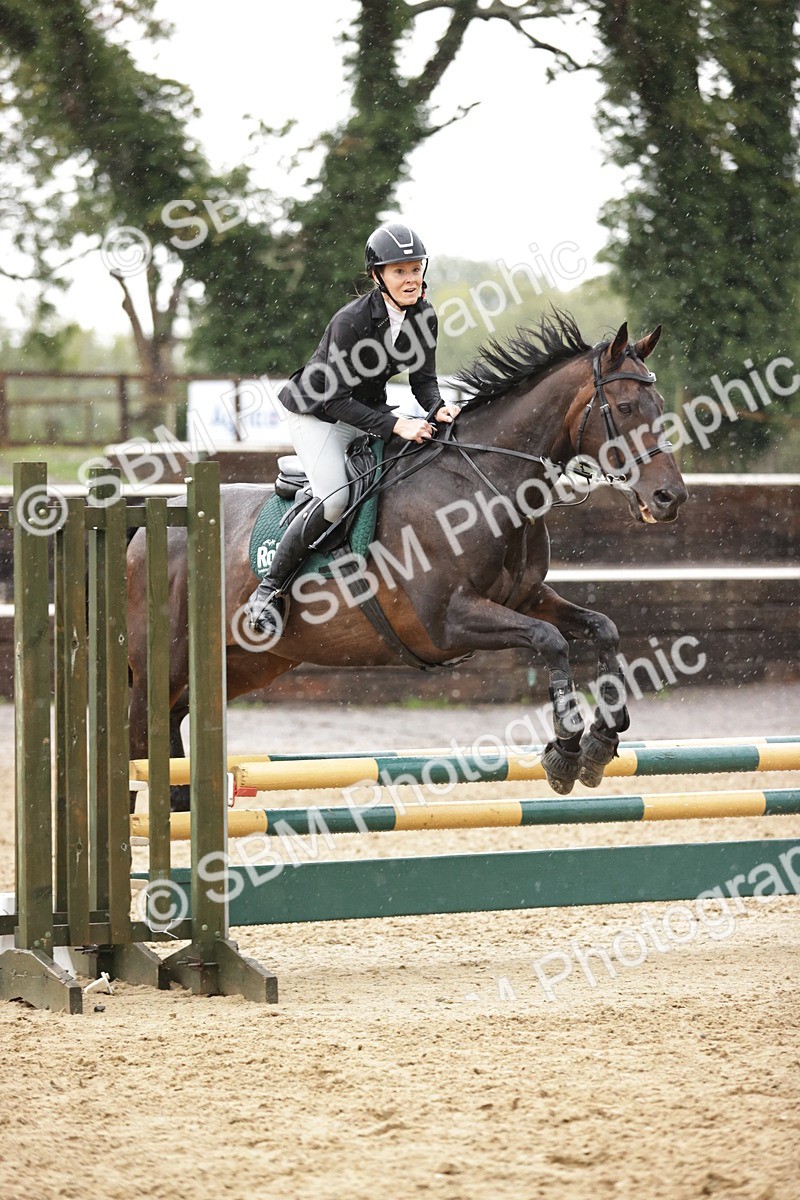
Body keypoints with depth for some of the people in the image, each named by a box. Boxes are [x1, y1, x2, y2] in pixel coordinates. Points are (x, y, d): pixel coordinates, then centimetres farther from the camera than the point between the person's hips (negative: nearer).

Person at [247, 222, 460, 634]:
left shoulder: (423, 316, -9)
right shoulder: (351, 321, -28)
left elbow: (423, 379, 0)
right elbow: (337, 400, -28)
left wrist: (438, 409, -22)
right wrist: (394, 425, -36)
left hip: (370, 411, 7)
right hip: (317, 414, -7)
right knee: (336, 499, -26)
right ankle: (268, 590, -15)